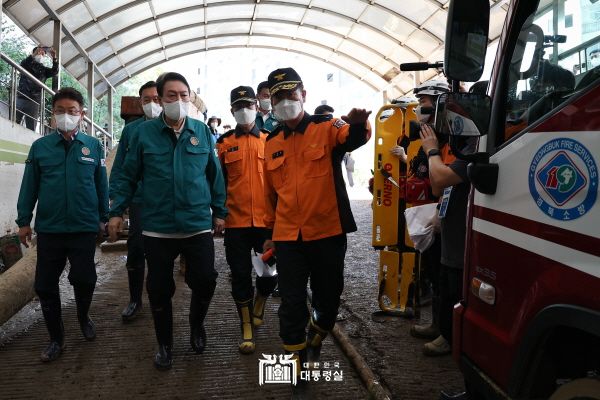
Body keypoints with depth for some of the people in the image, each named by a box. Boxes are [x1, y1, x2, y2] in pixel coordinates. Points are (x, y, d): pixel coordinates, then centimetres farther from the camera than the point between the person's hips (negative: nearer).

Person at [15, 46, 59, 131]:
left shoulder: (44, 70, 16)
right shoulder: (27, 64, 12)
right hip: (21, 98, -1)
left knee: (31, 129, -3)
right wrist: (33, 55, -27)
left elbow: (54, 71, -2)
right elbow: (22, 64, -10)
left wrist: (54, 58, -19)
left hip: (34, 101, 1)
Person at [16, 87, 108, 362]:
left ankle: (83, 317, 35)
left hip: (84, 228, -1)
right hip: (48, 228, 1)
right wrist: (23, 221, 5)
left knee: (84, 280, 3)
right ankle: (56, 338, 23)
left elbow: (101, 184, 6)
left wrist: (104, 217, 7)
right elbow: (29, 186, 6)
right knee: (45, 285, 6)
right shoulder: (40, 147, 3)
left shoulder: (94, 146, 2)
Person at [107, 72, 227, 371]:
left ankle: (196, 324, 30)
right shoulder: (144, 132, 0)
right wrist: (117, 211, 1)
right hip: (157, 228, 0)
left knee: (205, 280, -4)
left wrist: (219, 211, 8)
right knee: (159, 289, 9)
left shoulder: (202, 132, 4)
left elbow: (214, 175, 9)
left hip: (198, 225, 0)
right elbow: (128, 176, 5)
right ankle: (164, 345, 32)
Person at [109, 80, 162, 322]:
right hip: (139, 200, 1)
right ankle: (135, 300, 19)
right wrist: (114, 197, -2)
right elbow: (119, 166, 7)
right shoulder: (130, 129, 6)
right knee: (135, 250, 4)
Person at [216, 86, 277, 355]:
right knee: (240, 274, 5)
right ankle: (247, 328, 20)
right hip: (236, 221, 0)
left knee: (270, 272, 5)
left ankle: (259, 305, 37)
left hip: (267, 219, 0)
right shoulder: (225, 143, 6)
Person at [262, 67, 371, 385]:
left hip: (328, 232, -2)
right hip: (288, 237, 2)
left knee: (329, 297, 14)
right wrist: (271, 231, 20)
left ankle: (314, 343, 42)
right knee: (292, 302, 6)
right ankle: (296, 356, 24)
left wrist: (358, 123, -49)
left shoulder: (327, 128, -3)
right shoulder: (272, 142, 8)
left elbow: (353, 138, -26)